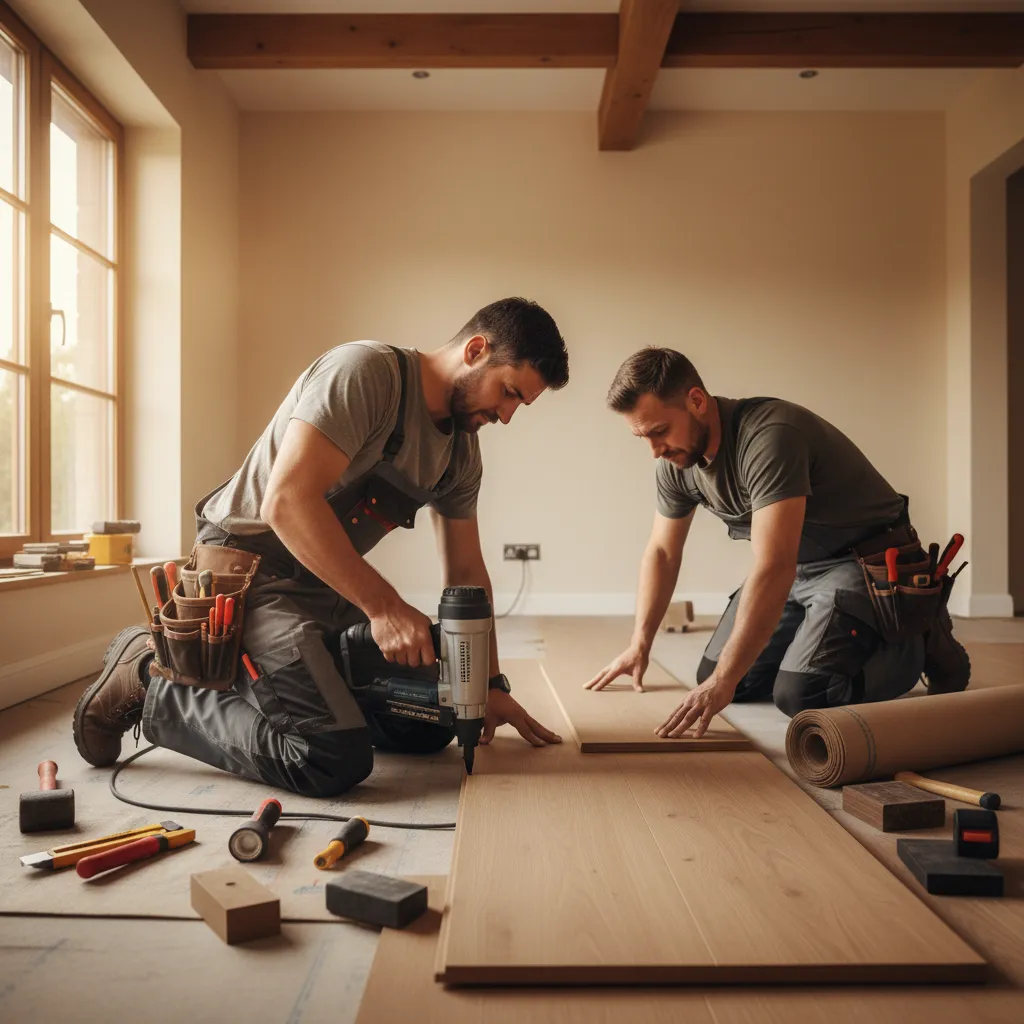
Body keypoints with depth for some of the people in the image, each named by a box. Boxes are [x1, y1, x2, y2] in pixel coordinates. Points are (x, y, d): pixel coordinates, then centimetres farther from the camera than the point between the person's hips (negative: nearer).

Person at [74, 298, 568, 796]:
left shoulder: (462, 450, 7)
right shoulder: (365, 370, -19)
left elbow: (465, 571, 12)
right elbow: (286, 502, -29)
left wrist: (491, 684, 8)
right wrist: (383, 605, -28)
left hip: (329, 585, 9)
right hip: (247, 566, -9)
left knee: (429, 728, 6)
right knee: (335, 759, -23)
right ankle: (150, 679, -4)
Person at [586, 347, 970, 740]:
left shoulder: (768, 436, -32)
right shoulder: (675, 463, -7)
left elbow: (773, 569, -38)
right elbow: (662, 551, 7)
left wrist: (723, 681, -38)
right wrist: (639, 645, 2)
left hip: (866, 561, -7)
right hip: (795, 566, 8)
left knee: (799, 695, -22)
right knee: (712, 679, 1)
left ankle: (921, 642, 4)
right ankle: (826, 629, 22)